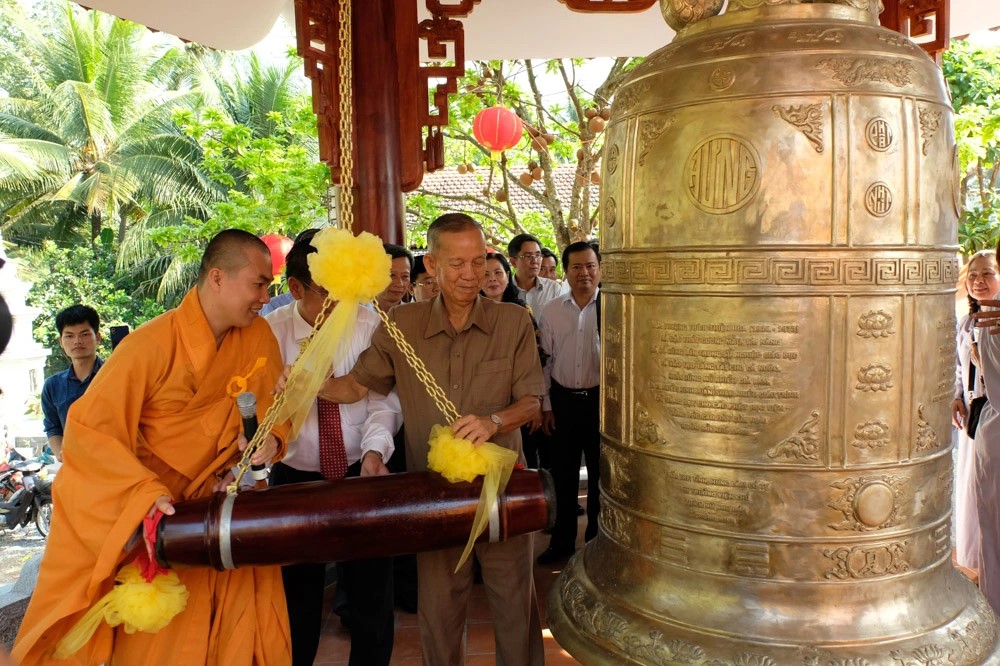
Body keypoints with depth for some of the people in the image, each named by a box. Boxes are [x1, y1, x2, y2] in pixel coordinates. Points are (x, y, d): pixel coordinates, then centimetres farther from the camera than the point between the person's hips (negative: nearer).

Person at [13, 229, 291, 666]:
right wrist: (145, 493, -27)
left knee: (237, 627, 1)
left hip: (216, 509, 4)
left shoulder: (258, 336, -7)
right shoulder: (153, 344, -21)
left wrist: (270, 438, -17)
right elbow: (90, 427, -17)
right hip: (143, 517, -3)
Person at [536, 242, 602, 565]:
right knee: (563, 473, 14)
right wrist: (546, 405, 5)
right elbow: (545, 360, 6)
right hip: (562, 398, 3)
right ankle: (562, 540, 32)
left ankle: (597, 538, 32)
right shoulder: (551, 311, 2)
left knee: (600, 473, 12)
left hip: (601, 398, -3)